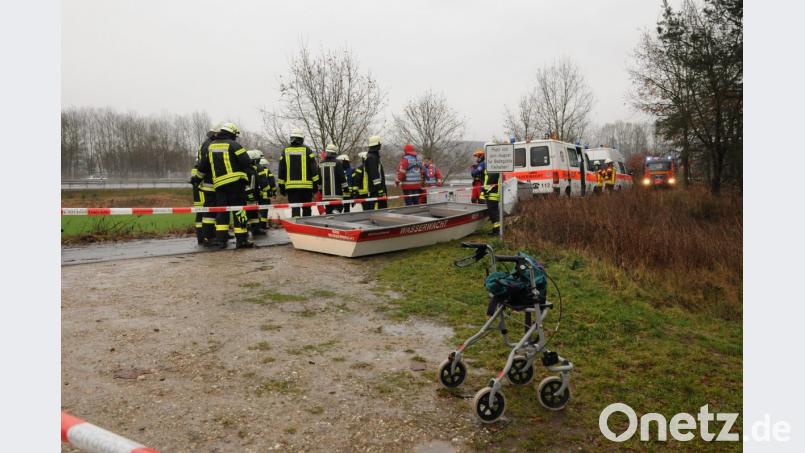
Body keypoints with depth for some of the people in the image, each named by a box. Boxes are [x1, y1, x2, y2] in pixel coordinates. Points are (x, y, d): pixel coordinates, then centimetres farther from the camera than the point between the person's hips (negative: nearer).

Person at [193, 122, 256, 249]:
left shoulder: (211, 146, 15)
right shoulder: (233, 145, -5)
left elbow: (203, 166, 23)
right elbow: (247, 163, -10)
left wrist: (197, 177, 36)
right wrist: (253, 175, 1)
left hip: (219, 183, 6)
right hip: (235, 182, -6)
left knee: (221, 211, 11)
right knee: (239, 210, -4)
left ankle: (221, 238, 7)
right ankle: (241, 239, -6)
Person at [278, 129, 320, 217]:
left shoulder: (285, 151, 7)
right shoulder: (307, 151, 1)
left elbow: (281, 170, 8)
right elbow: (314, 169, -2)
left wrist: (281, 186, 13)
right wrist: (316, 184, 3)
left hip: (291, 186, 1)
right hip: (306, 186, -1)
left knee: (294, 209, -1)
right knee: (306, 209, 11)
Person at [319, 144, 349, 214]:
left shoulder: (321, 164, 10)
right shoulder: (337, 163, -6)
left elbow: (319, 178, 16)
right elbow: (342, 177, -8)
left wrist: (320, 190, 25)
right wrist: (346, 188, 3)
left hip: (325, 193, 5)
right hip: (336, 193, -5)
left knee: (328, 211, 10)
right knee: (337, 208, -7)